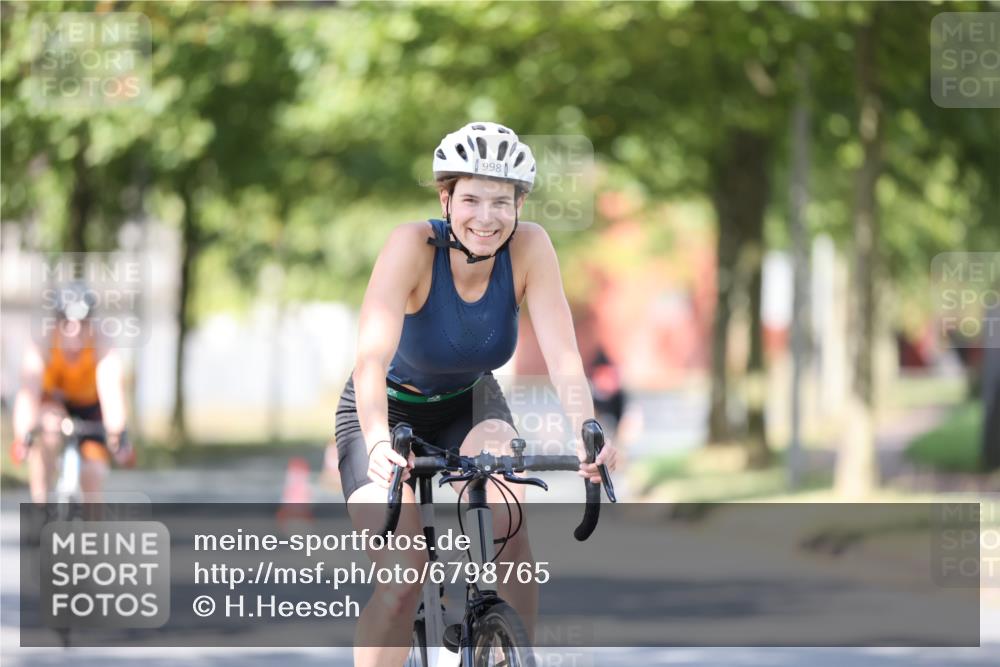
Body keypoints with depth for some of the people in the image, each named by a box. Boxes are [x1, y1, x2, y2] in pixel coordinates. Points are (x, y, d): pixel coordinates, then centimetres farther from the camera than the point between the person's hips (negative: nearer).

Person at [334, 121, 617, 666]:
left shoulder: (529, 247, -22)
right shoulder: (413, 245, -31)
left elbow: (562, 356, -27)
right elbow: (371, 357, -41)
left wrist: (586, 434, -45)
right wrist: (378, 444, -58)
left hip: (469, 405, 2)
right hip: (393, 408, -2)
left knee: (507, 522, -28)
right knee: (402, 575, -20)